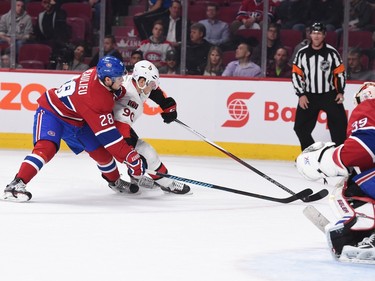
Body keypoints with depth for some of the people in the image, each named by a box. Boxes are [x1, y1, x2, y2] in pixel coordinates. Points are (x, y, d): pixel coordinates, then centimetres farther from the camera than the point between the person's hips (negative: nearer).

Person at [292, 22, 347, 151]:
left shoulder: (332, 52, -4)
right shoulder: (302, 53, -2)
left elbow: (340, 73, 2)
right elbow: (296, 74, 1)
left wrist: (340, 92, -5)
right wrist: (301, 95, -6)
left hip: (329, 95, -1)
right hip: (308, 96, 1)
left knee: (339, 123, -11)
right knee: (301, 127, -2)